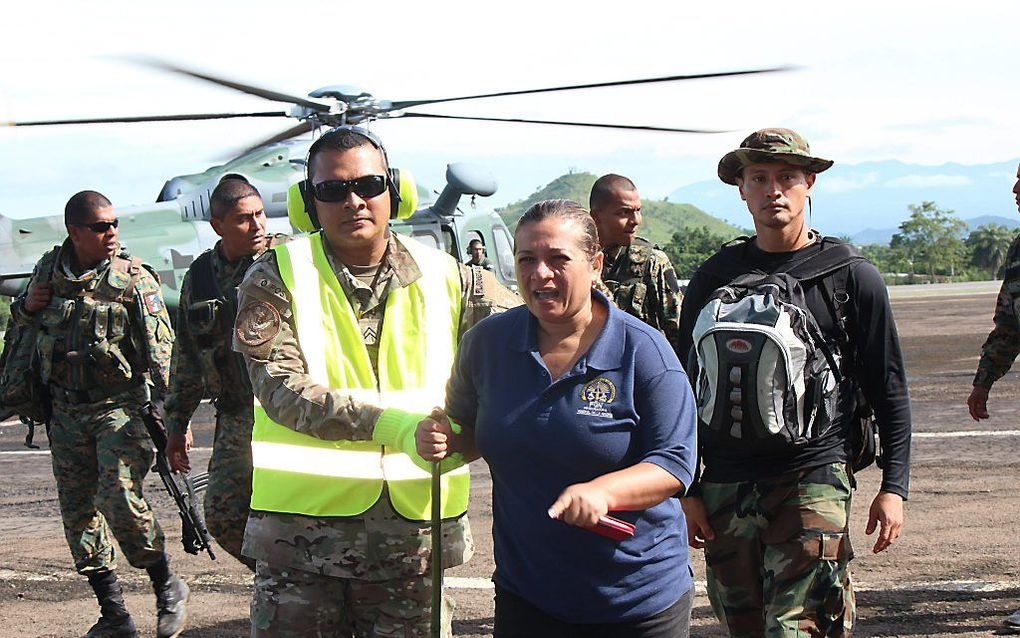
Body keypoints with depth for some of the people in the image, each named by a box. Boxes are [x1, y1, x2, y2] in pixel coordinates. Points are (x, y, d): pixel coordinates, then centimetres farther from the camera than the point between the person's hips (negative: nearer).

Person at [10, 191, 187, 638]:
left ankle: (167, 588, 3)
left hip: (119, 405, -5)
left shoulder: (134, 278, -8)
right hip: (66, 411, 5)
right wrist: (26, 306, -1)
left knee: (119, 497, -19)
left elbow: (161, 352, -13)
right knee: (78, 512, 7)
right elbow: (20, 324, 23)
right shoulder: (49, 269, 5)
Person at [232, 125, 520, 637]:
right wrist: (392, 421, -26)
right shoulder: (277, 278, -1)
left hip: (413, 527, 2)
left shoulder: (445, 277, 5)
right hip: (302, 523, -1)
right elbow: (283, 394, -13)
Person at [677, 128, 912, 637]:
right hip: (725, 488, 4)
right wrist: (685, 489, 8)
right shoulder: (714, 277, 9)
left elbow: (889, 389, 5)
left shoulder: (850, 276, 2)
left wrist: (893, 486, -1)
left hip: (813, 480, -3)